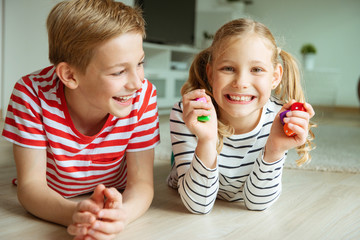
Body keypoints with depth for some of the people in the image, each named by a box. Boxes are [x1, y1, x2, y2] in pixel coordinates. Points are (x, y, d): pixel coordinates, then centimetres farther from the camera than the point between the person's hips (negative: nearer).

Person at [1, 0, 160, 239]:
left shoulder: (143, 96, -21)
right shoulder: (33, 93, -24)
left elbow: (141, 181, -21)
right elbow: (30, 184, -23)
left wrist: (120, 215, -45)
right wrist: (75, 214, -46)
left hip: (116, 203, 0)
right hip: (51, 213, 0)